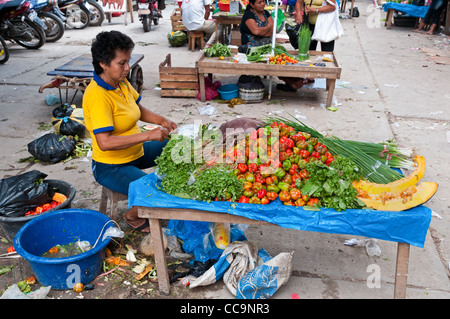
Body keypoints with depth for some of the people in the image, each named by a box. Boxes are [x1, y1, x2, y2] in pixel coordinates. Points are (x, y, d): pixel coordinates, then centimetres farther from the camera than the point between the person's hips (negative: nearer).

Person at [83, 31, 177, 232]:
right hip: (111, 167, -9)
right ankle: (133, 216, 6)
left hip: (136, 153, 9)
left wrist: (161, 121, -3)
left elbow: (139, 110, 16)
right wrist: (148, 135, -33)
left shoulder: (122, 83, 0)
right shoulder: (97, 95, -26)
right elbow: (104, 143, -33)